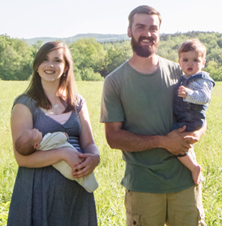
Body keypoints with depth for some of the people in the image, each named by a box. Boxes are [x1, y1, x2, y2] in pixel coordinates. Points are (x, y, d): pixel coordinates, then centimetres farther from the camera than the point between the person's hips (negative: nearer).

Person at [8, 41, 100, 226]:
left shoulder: (78, 103, 10)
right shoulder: (25, 104, -4)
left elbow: (89, 144, 5)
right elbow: (22, 157, -12)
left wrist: (93, 159, -18)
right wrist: (63, 154, -23)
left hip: (76, 190, 4)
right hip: (38, 192, -4)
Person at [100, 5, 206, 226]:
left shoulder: (179, 73, 6)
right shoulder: (115, 81, -2)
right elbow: (114, 137, -7)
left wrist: (193, 136, -12)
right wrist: (163, 142, -17)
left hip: (185, 181, 2)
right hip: (143, 186, -2)